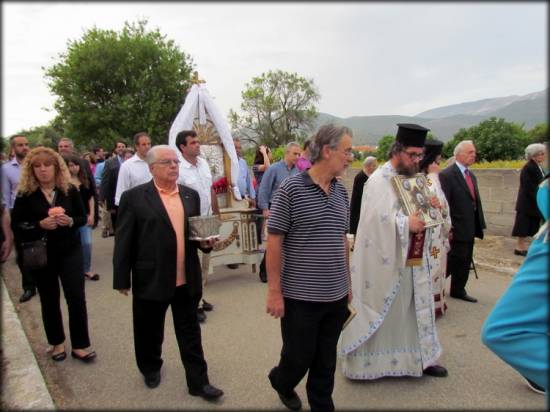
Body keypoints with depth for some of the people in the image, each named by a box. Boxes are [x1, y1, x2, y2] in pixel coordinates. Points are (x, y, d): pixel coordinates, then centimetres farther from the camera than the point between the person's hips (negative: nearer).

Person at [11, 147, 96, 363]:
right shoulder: (25, 194, -6)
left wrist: (70, 221, -18)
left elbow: (83, 218, 3)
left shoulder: (69, 190, -3)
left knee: (77, 298, -2)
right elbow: (16, 227, -5)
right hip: (41, 254, 0)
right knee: (49, 300, 13)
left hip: (70, 251, 0)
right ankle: (57, 342, 31)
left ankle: (80, 344, 13)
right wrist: (40, 225, -21)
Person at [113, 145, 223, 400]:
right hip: (150, 279, -3)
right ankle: (151, 369, 43)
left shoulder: (191, 195, 8)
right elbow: (124, 241, -6)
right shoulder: (134, 197, -6)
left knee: (190, 333, 11)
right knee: (149, 332, 17)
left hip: (187, 280, 3)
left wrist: (205, 242, -5)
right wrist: (122, 279, -6)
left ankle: (198, 382, 24)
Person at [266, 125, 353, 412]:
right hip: (300, 296, -5)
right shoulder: (290, 189, -13)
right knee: (299, 357, 11)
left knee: (326, 361, 16)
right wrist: (274, 290, -14)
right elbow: (274, 240, -13)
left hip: (336, 296, 5)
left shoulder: (341, 192, 6)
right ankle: (280, 381, 42)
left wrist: (347, 282, 16)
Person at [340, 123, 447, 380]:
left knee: (413, 308, 16)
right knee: (380, 309, 4)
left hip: (412, 260, 8)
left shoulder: (413, 178, 11)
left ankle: (419, 357, 30)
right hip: (385, 260, -8)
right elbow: (377, 219, -24)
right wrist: (407, 224, -26)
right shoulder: (379, 180, -15)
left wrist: (430, 207, -1)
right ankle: (371, 360, 20)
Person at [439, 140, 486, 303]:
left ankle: (458, 290, 27)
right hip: (456, 229, -8)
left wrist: (480, 224, 9)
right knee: (454, 261, -3)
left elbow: (476, 201, 14)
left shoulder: (471, 175, 14)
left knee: (465, 263, 15)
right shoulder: (447, 175, -13)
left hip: (470, 228, 9)